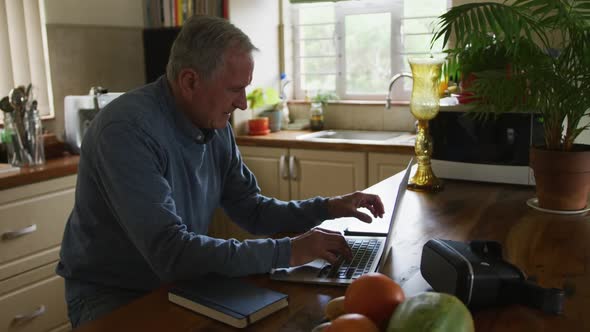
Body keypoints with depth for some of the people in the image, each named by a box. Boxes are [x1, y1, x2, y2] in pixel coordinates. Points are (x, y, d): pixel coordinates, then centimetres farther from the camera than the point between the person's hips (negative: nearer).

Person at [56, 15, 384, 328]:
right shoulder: (127, 130, -27)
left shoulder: (217, 127, -3)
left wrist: (327, 207, -5)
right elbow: (170, 252, -32)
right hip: (111, 295, -6)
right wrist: (286, 252, -30)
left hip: (178, 281, 7)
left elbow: (253, 210, 6)